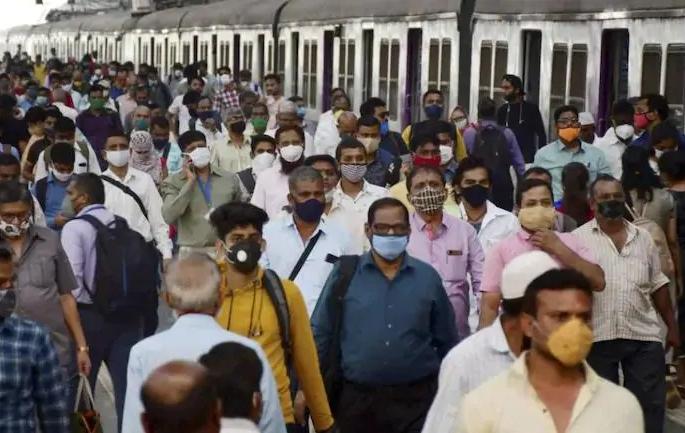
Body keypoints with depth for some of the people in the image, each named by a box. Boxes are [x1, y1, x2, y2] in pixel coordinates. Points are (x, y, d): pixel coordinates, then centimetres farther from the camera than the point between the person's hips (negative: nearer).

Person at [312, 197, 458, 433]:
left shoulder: (428, 277, 4)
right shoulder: (344, 273, 0)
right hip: (356, 398, 0)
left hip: (416, 399, 1)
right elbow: (321, 334, 3)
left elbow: (446, 342, 11)